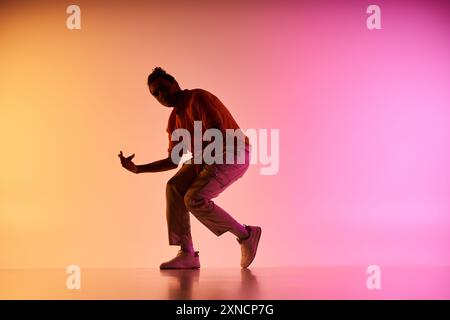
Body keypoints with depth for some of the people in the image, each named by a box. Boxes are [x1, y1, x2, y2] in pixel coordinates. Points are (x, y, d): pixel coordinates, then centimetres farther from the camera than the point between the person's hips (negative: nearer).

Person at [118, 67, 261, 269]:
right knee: (174, 187, -12)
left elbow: (218, 132, -25)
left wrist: (201, 157, -17)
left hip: (234, 154, -8)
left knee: (194, 198, -21)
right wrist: (138, 169, 7)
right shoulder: (174, 120, 11)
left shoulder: (198, 98, -14)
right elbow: (173, 161, 13)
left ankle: (245, 235, -3)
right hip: (206, 157, 8)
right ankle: (187, 254, -12)